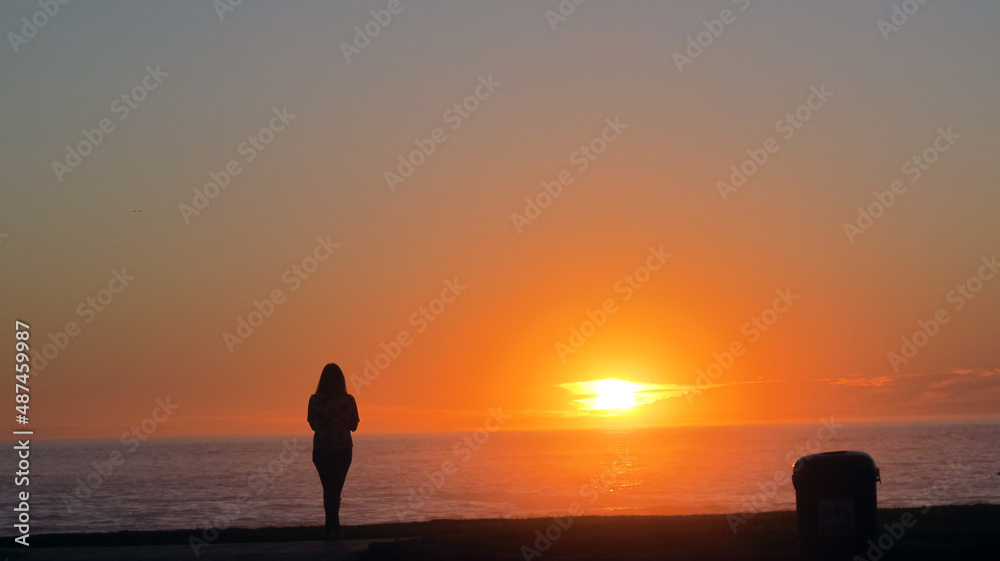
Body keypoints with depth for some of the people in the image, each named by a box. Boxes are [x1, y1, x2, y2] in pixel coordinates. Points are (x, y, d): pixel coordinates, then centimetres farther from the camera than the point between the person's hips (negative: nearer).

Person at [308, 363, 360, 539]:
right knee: (335, 489, 13)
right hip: (343, 450, 0)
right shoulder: (348, 400, -9)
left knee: (328, 488, 8)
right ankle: (332, 526, 19)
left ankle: (333, 527, 2)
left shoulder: (314, 400, -8)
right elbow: (353, 426, 0)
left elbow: (313, 424, 2)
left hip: (321, 450, 0)